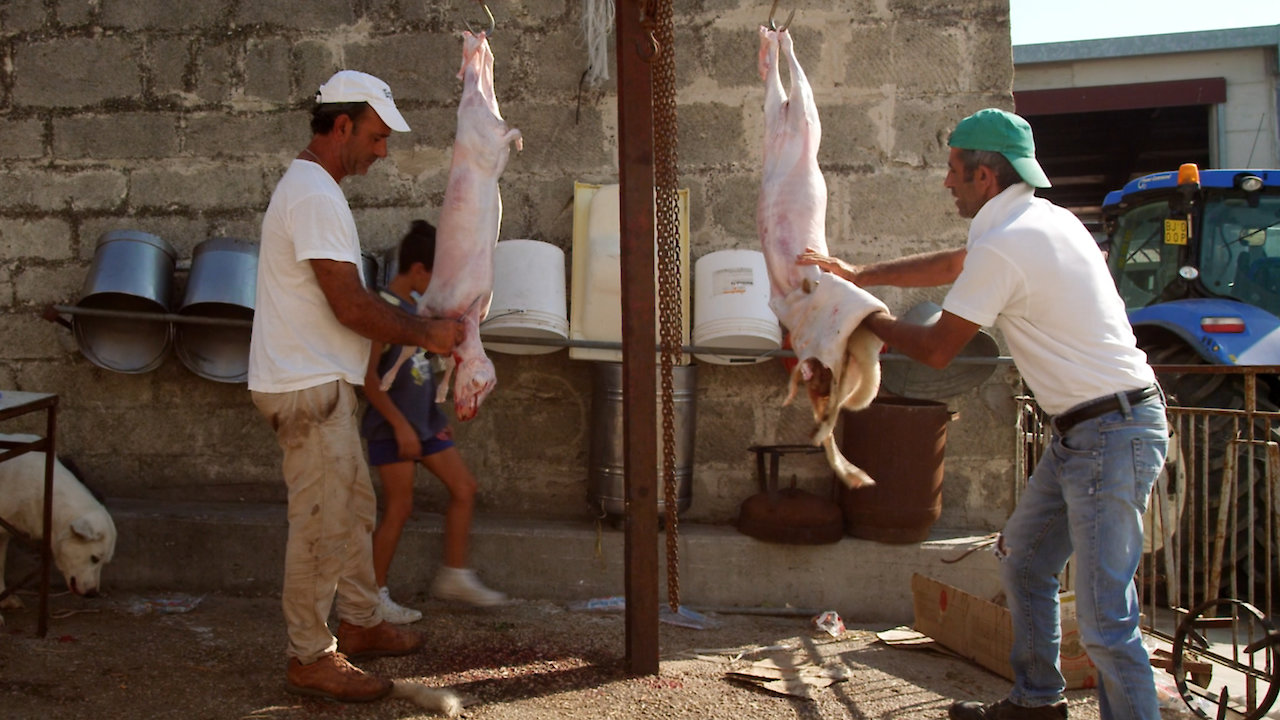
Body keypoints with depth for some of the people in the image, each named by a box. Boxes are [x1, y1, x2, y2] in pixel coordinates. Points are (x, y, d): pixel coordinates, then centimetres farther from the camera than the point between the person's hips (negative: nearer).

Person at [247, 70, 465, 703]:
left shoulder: (312, 188, 16)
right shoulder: (315, 195, -19)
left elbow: (348, 301, 19)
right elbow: (350, 307, -22)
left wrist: (417, 326, 11)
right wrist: (425, 334, -9)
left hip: (321, 383, 11)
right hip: (306, 388, -11)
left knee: (354, 506, 18)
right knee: (321, 522, -3)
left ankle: (359, 623, 31)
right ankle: (310, 656, 9)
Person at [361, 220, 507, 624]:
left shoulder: (415, 308, 11)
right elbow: (368, 376, -20)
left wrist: (436, 419, 18)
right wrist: (400, 425, -21)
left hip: (423, 420, 9)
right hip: (393, 425, -9)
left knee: (464, 488, 8)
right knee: (399, 508, -3)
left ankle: (454, 577, 19)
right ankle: (375, 594, 11)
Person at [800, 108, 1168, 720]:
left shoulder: (1004, 246, -19)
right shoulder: (1042, 219, 12)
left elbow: (936, 349, -11)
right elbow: (952, 265, 27)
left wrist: (872, 322, 8)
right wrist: (860, 274, 25)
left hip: (1113, 434, -11)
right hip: (1081, 430, 11)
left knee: (1104, 619, -8)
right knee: (1022, 557, 21)